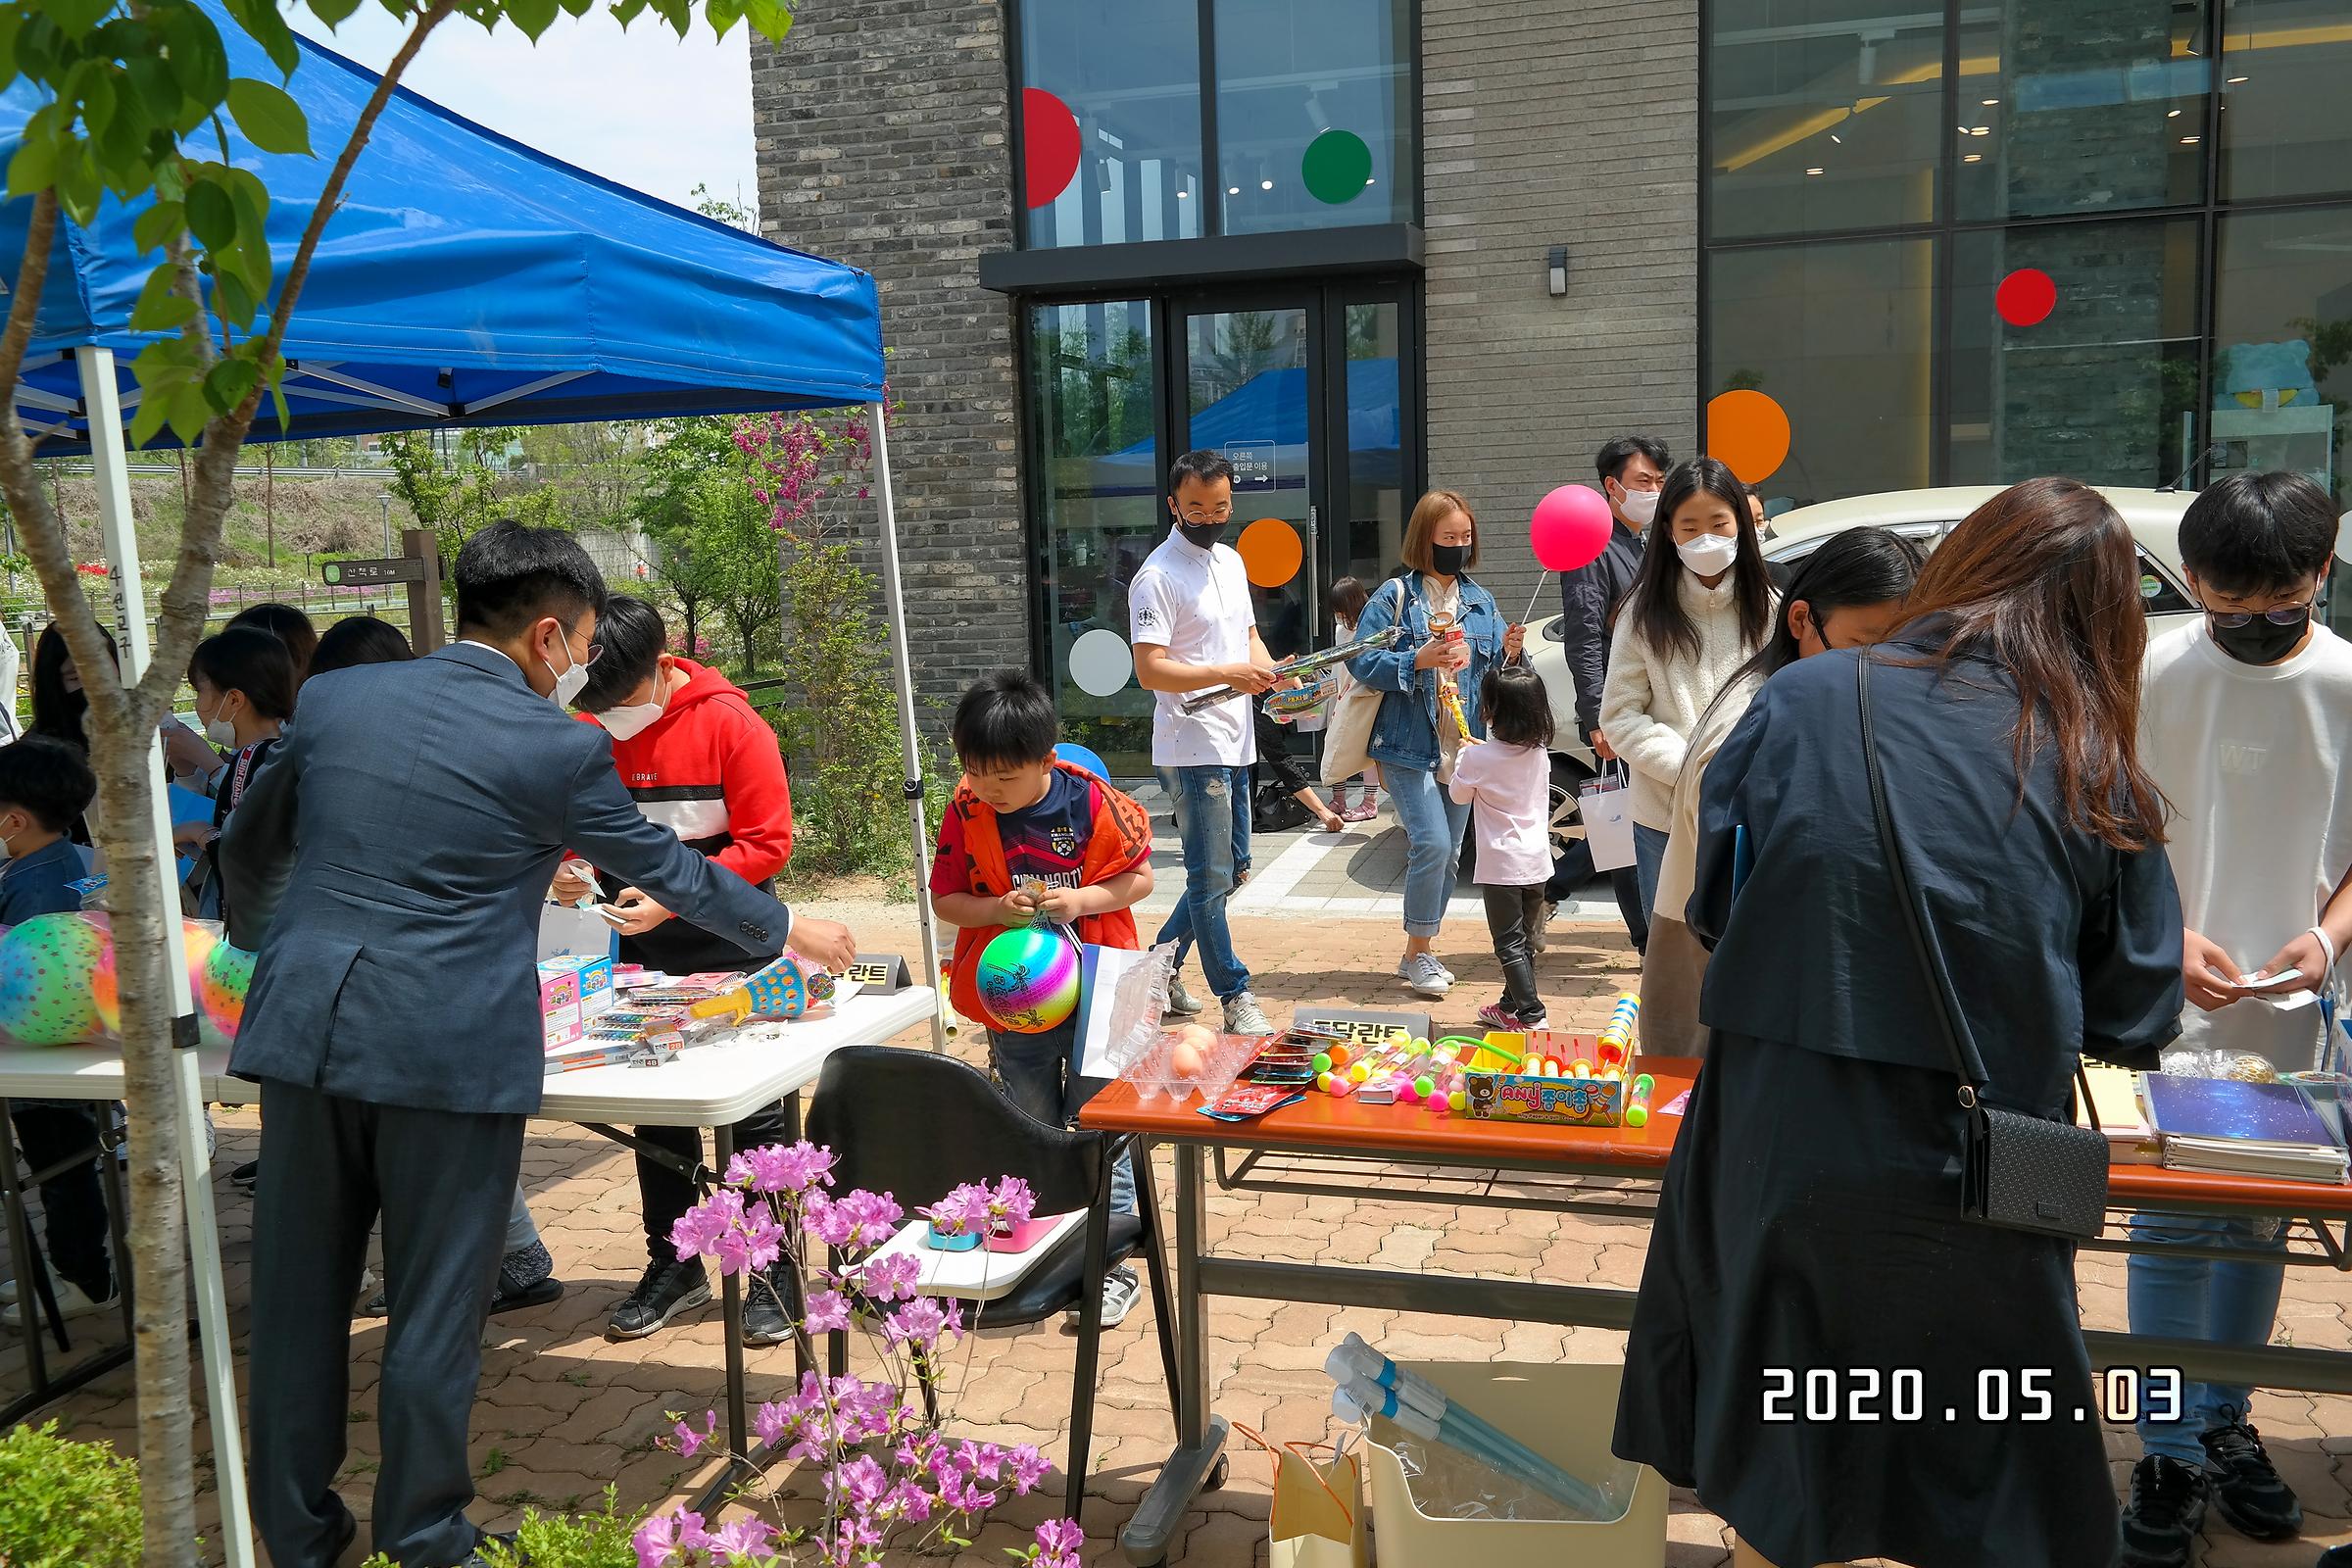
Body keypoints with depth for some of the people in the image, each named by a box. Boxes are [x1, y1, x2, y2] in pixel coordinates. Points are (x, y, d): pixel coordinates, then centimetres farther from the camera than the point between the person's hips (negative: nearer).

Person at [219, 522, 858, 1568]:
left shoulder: (334, 699, 8)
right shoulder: (558, 747, -5)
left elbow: (249, 850, 20)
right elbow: (665, 867, 7)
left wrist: (265, 945, 42)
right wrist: (786, 930, 23)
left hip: (302, 1030, 5)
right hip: (448, 1051, -5)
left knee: (299, 1296, 16)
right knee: (434, 1310, 9)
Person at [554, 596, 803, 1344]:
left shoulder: (730, 723, -15)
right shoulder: (590, 731, -2)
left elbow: (767, 843, -16)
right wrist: (564, 869, -13)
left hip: (730, 948, -4)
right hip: (641, 951, 5)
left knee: (754, 1110, 2)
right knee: (655, 1109, 13)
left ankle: (772, 1276, 13)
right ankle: (673, 1264, 28)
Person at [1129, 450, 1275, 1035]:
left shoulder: (1231, 560, 13)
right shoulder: (1158, 576, -13)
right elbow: (1150, 670, -19)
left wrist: (1272, 673, 2)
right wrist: (1228, 673, -28)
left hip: (1235, 745, 9)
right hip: (1192, 750, -9)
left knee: (1231, 870, 16)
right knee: (1211, 878, -1)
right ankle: (1236, 998, 9)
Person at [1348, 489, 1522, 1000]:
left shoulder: (1480, 601, 12)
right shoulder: (1395, 596, -4)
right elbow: (1362, 661, -11)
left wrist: (1510, 655, -7)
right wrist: (1418, 661, -22)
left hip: (1462, 746, 6)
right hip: (1410, 746, -6)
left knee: (1449, 853, 10)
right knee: (1432, 844, -15)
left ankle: (1419, 954, 23)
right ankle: (1417, 954, 1)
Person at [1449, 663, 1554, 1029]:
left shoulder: (1479, 757, -15)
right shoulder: (1539, 752, 1)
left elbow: (1459, 794, 1)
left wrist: (1463, 757, 15)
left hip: (1501, 865, -6)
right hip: (1537, 861, 6)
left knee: (1510, 943, -1)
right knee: (1524, 938, 16)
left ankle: (1531, 1013, -7)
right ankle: (1511, 1005, 28)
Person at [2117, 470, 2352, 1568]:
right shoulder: (2152, 676, -7)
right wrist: (2168, 941, -16)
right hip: (2169, 1012, -2)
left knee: (2262, 1229, 14)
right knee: (2174, 1232, 1)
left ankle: (2226, 1423, 33)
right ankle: (2170, 1455, 15)